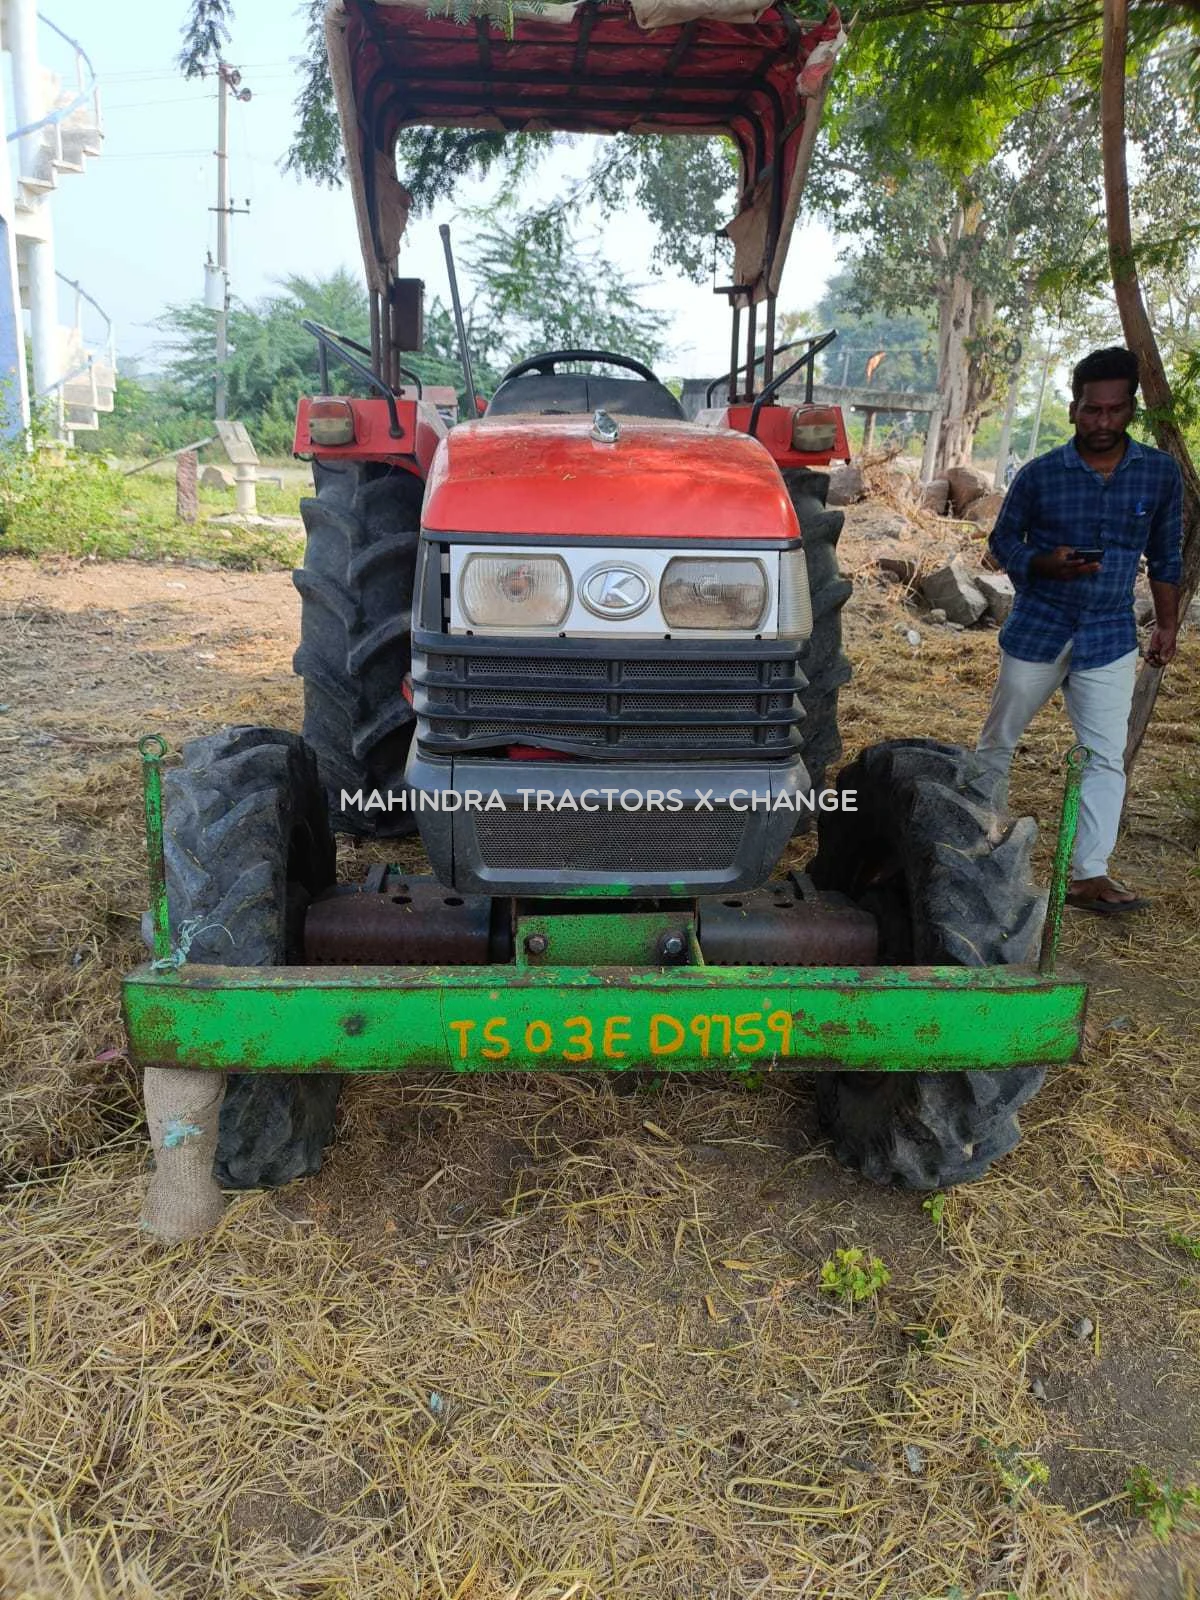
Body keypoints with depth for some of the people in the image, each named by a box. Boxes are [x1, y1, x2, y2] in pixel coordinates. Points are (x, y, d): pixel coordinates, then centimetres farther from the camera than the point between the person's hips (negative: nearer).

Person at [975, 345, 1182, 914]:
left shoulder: (1161, 473, -1)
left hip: (1109, 637, 1)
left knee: (1107, 756, -3)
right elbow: (1003, 540, 3)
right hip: (1036, 629, -1)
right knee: (998, 741, 10)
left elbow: (1165, 556, 10)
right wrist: (1046, 564, -17)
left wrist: (1167, 624, 9)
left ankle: (1089, 875, 4)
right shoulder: (1039, 474, -7)